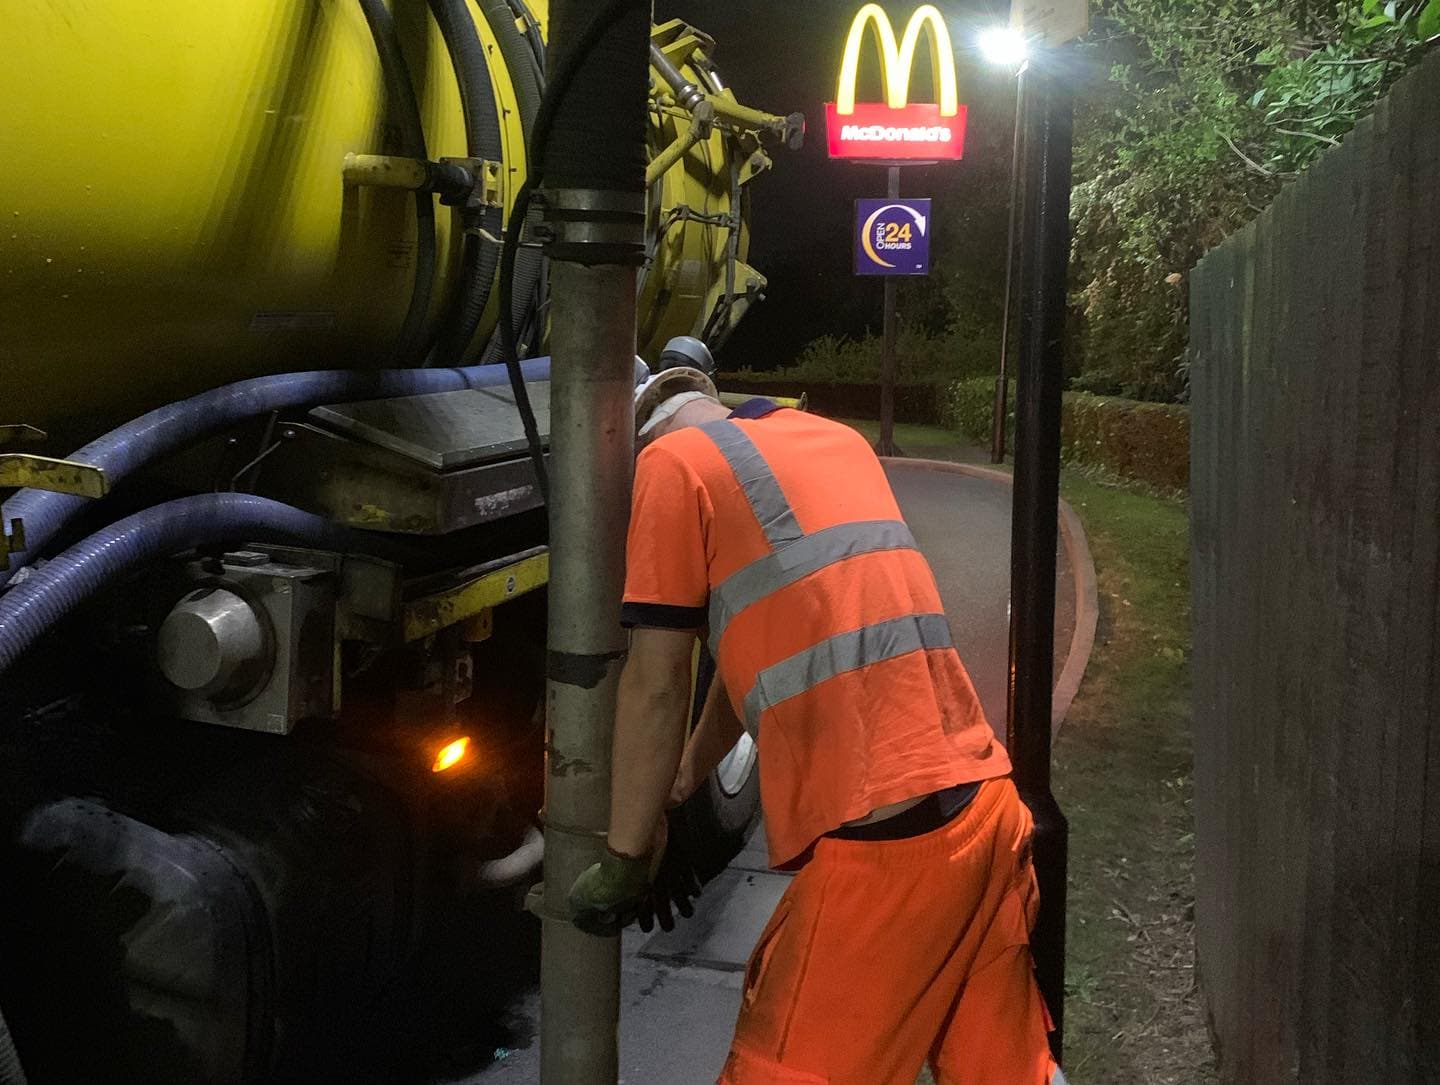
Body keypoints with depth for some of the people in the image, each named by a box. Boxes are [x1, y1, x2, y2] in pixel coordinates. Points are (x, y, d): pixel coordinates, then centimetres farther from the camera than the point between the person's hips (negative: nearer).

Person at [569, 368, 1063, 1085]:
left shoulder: (672, 463, 0)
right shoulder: (838, 439, 22)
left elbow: (656, 683, -2)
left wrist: (627, 855, 8)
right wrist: (689, 773, 40)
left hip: (879, 836, -8)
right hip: (988, 801, 8)